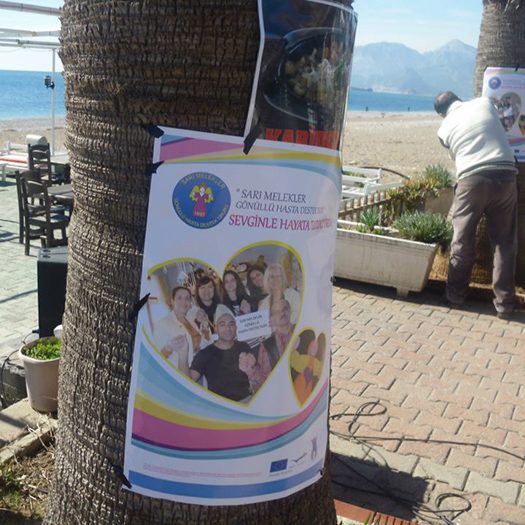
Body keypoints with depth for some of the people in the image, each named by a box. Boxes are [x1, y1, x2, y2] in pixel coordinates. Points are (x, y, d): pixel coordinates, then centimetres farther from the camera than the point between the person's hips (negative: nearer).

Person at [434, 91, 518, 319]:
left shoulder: (445, 128, 9)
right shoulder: (484, 103, 11)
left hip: (472, 179, -1)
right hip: (505, 175, 1)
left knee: (462, 241, 11)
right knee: (504, 242, 7)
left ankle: (455, 295, 18)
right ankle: (504, 303, 11)